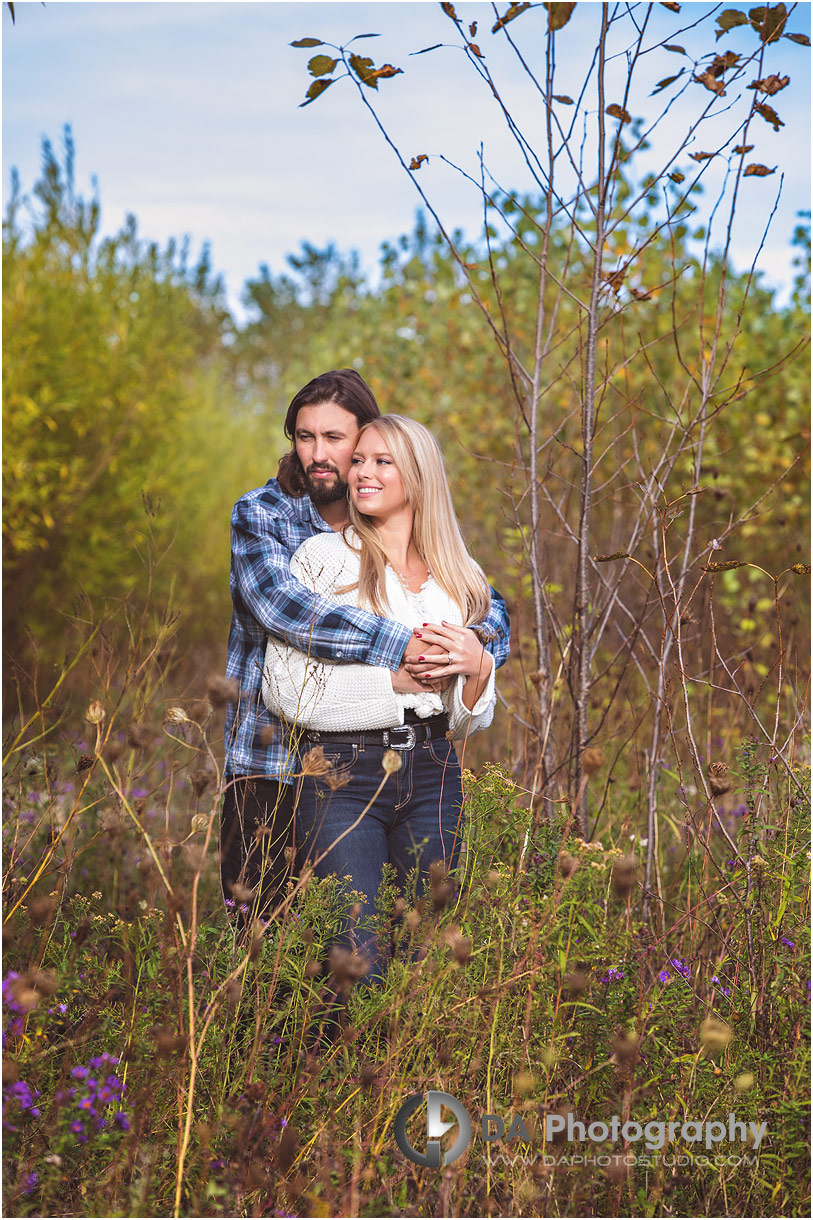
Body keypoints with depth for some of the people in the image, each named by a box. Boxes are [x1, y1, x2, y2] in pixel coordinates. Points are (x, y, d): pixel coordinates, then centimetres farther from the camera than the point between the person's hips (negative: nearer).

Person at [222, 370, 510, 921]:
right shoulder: (260, 515, -3)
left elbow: (492, 612, 3)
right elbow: (278, 602, -23)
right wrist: (400, 644, -29)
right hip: (270, 762, -2)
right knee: (258, 919, 1)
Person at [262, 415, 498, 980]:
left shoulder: (461, 578, 12)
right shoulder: (323, 557, 0)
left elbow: (467, 721, 14)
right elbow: (286, 690, -9)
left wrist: (478, 668, -7)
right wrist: (395, 676, -12)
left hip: (433, 773, 4)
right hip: (342, 775, -4)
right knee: (356, 970, -7)